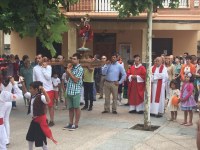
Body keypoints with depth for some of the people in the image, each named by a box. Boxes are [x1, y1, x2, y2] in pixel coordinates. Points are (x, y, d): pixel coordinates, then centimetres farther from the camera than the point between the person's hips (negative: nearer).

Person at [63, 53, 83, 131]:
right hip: (69, 91, 7)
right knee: (70, 108, 12)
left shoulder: (80, 69, -9)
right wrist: (68, 71, 3)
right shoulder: (71, 67, 13)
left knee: (76, 108, 3)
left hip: (76, 91, -7)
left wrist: (70, 72, -8)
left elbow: (76, 80, -16)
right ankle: (70, 123, 20)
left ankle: (76, 124, 10)